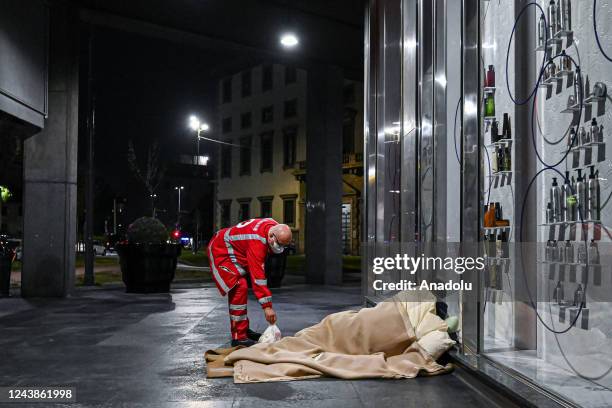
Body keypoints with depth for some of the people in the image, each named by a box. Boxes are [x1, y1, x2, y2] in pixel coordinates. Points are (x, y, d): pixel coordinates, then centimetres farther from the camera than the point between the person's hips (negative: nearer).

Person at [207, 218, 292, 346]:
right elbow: (258, 275, -38)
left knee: (239, 289, 14)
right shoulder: (256, 241, -36)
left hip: (237, 252, 10)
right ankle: (238, 337, -19)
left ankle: (243, 329, 25)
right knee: (239, 288, -21)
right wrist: (267, 306, -37)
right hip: (220, 250, -10)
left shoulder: (275, 227, -9)